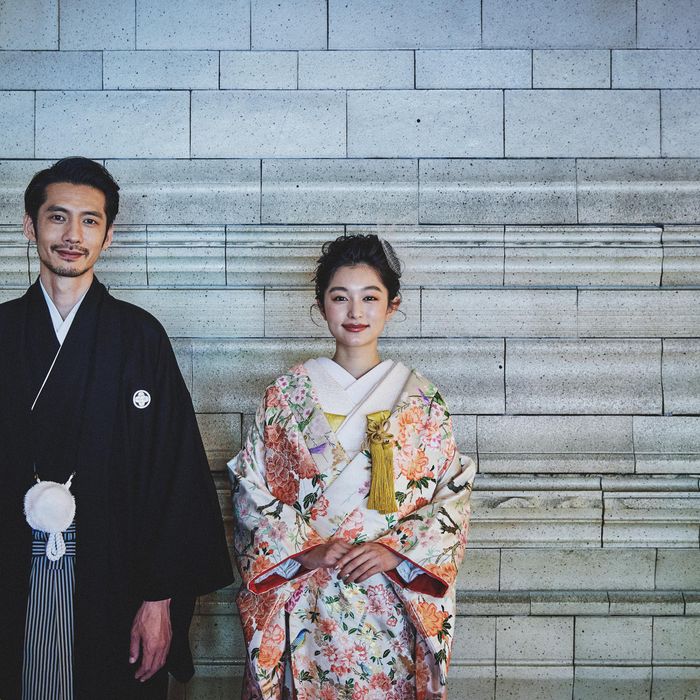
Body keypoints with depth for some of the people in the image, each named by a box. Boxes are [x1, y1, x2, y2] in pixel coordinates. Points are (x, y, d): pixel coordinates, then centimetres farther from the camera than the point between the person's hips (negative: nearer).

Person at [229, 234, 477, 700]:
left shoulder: (421, 400, 3)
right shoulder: (287, 395, 2)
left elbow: (453, 495, 1)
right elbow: (251, 490, 1)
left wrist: (396, 551, -13)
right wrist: (306, 552, -12)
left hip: (393, 603, 0)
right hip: (304, 606, 0)